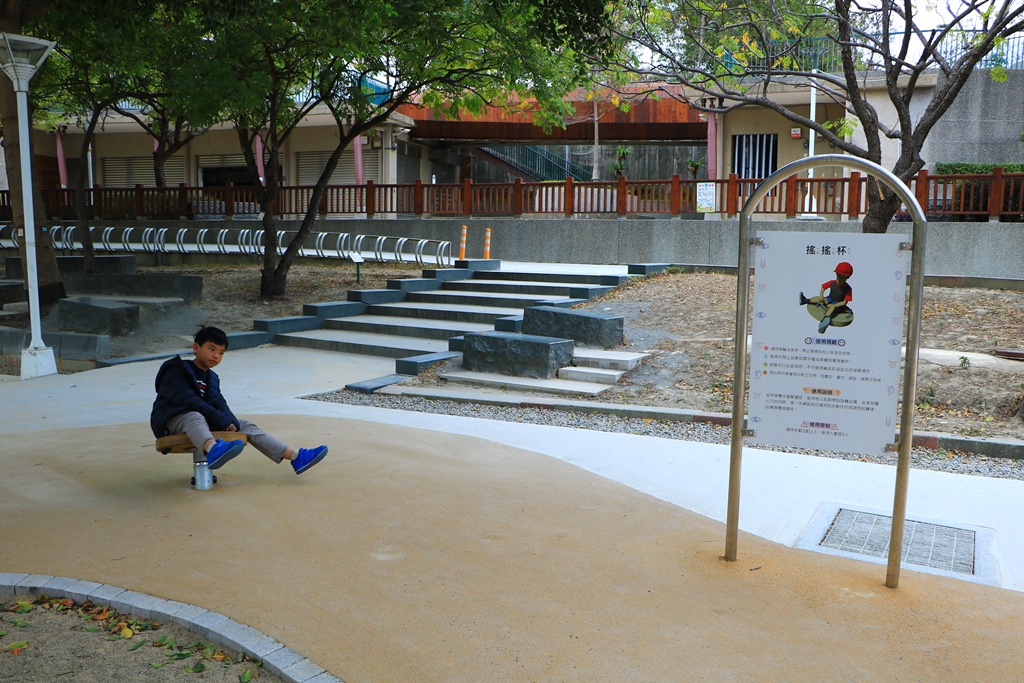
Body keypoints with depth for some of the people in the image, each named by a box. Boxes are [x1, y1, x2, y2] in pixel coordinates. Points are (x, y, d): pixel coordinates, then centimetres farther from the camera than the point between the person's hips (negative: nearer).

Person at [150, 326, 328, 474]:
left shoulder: (211, 378, 19)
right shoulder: (176, 371, -6)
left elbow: (217, 403, 3)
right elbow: (188, 401, -20)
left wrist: (231, 422, -20)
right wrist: (222, 421, -27)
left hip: (203, 419, 7)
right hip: (171, 420, -7)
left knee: (244, 425, -6)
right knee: (195, 417, -39)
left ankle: (295, 456, -15)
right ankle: (213, 449, -77)